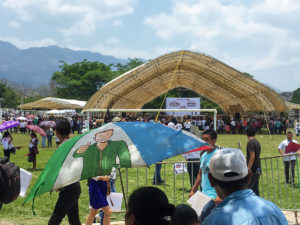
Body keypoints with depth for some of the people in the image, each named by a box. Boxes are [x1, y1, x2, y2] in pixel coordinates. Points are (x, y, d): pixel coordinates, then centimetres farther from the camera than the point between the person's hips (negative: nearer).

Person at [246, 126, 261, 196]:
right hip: (258, 169, 9)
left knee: (248, 187, -8)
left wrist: (248, 168, -19)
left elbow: (252, 156, -20)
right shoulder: (257, 142, 14)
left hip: (252, 170, -9)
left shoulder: (250, 142, -13)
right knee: (255, 188, 11)